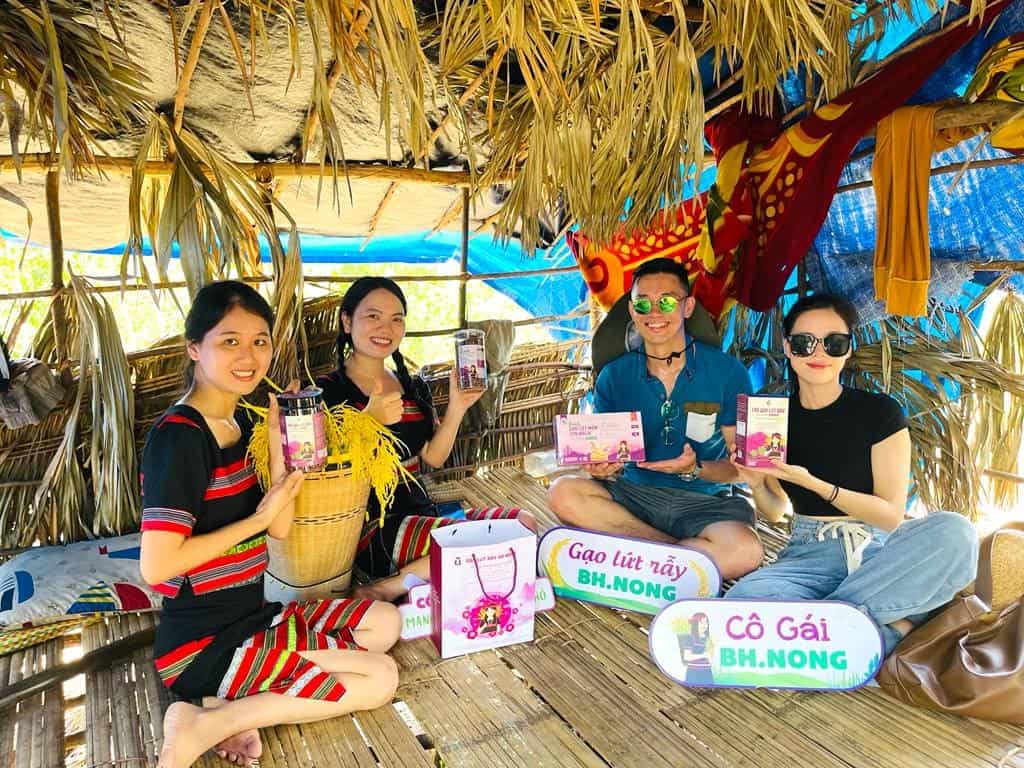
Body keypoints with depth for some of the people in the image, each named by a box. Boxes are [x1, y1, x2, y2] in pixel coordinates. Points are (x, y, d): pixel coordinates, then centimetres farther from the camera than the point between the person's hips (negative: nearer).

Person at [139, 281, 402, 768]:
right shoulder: (179, 436, -21)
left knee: (384, 622, 13)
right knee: (379, 679, -7)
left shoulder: (238, 422, 5)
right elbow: (156, 566, -25)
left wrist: (277, 444, -9)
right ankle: (206, 725, -7)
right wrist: (256, 519, -17)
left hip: (249, 616, 8)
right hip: (203, 646, -8)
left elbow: (280, 528, 3)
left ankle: (242, 707, 1)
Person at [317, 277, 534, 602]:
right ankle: (380, 593, -10)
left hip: (420, 513, 8)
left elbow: (434, 457, 10)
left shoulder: (414, 387, 16)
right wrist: (370, 420, -26)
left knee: (522, 524, -12)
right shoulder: (328, 391, -3)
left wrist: (457, 408, -3)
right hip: (369, 526, -8)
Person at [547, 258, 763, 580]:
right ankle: (683, 550, -19)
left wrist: (695, 469, -22)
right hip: (635, 493, 2)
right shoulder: (613, 377, 4)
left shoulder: (726, 372, -2)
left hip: (703, 501, -2)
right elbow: (605, 459, 4)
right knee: (564, 492, -27)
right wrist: (603, 468, -20)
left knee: (744, 550, -34)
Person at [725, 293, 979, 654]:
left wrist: (812, 482, -19)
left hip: (878, 550, 0)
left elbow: (892, 514, -7)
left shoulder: (880, 412, -5)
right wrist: (757, 485, -12)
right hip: (810, 556, 0)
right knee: (742, 601, -33)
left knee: (955, 532, -33)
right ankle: (888, 628, -18)